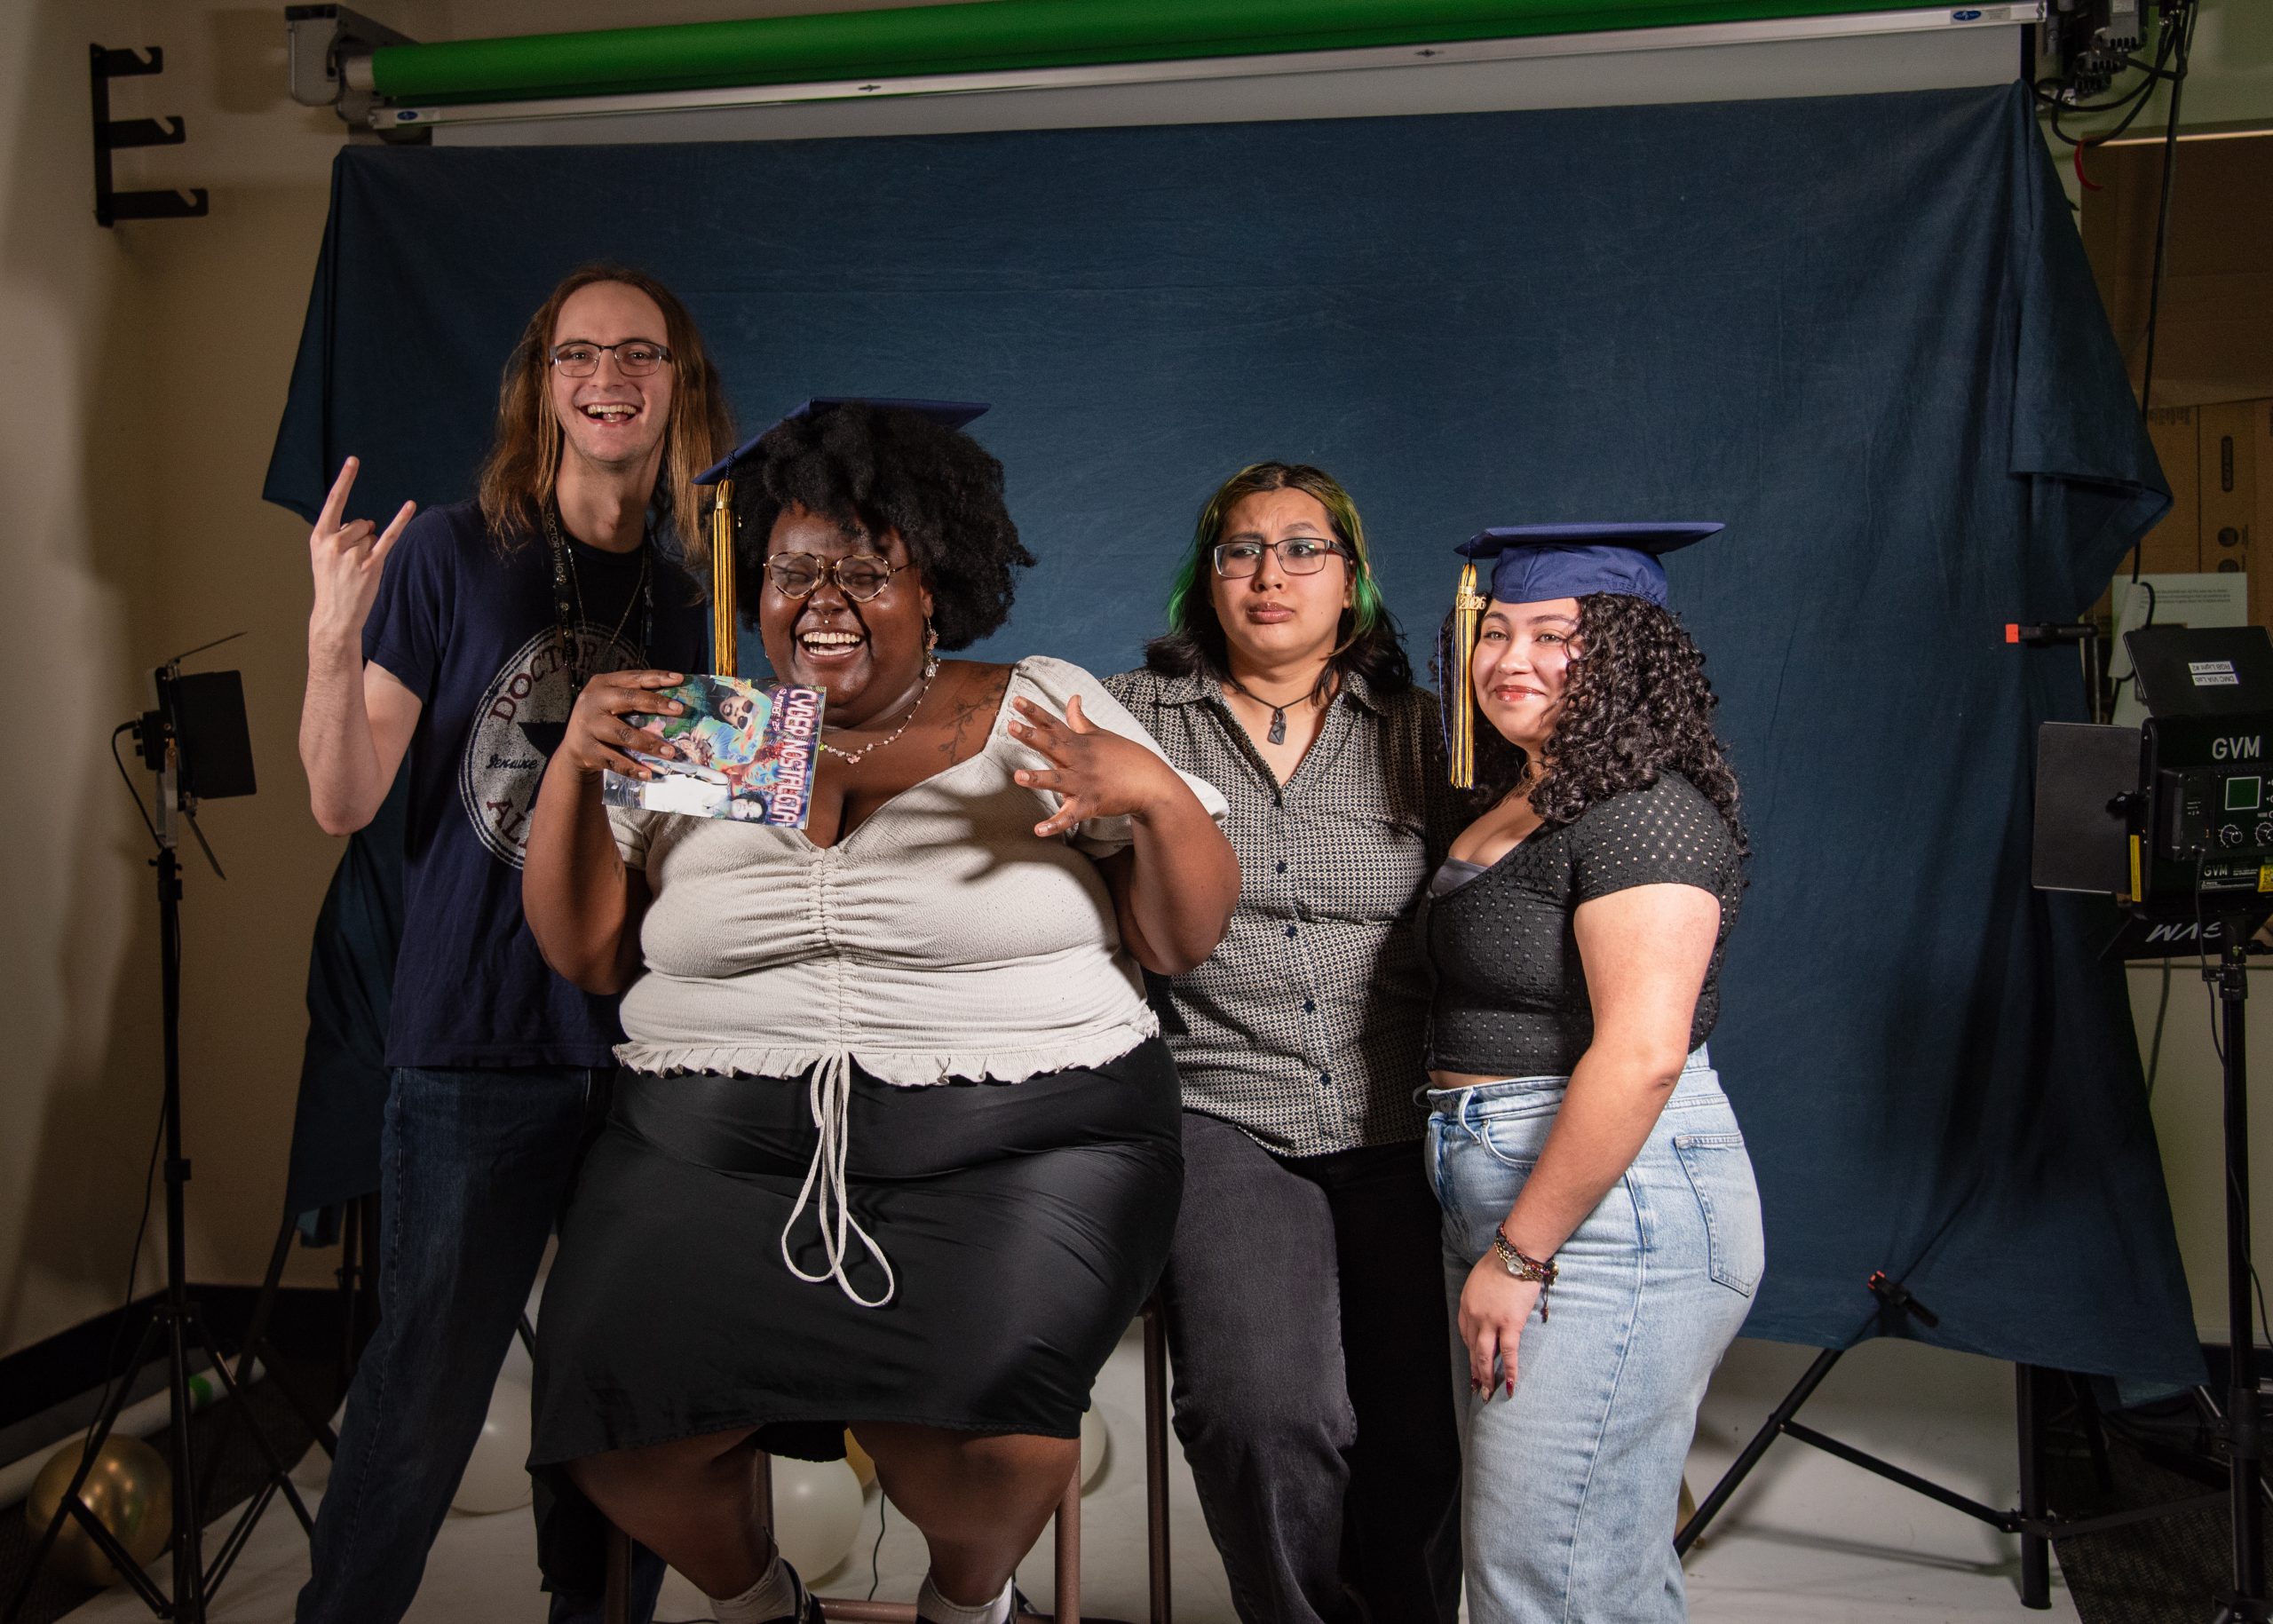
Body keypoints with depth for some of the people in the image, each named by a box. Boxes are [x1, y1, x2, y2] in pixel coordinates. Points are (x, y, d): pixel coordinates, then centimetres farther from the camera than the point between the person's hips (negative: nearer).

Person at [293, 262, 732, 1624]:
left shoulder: (709, 589, 6)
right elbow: (345, 802, -5)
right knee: (426, 1395, 4)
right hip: (478, 1047, -3)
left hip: (660, 1047, 3)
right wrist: (334, 641, -22)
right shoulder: (452, 555, -1)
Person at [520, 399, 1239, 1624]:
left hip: (1017, 1152, -2)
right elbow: (586, 956, 11)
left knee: (978, 1426, -28)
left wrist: (1154, 795, -15)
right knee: (619, 1415, -22)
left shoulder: (1043, 711, 6)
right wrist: (573, 769, -2)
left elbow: (1184, 940, 3)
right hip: (717, 1153, 3)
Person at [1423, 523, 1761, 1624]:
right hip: (1504, 1207, 9)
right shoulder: (1511, 804, 13)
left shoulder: (1643, 810, -15)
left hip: (1605, 1210, -9)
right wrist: (1498, 1242, 14)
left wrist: (1519, 1252, -19)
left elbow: (1640, 1055, -23)